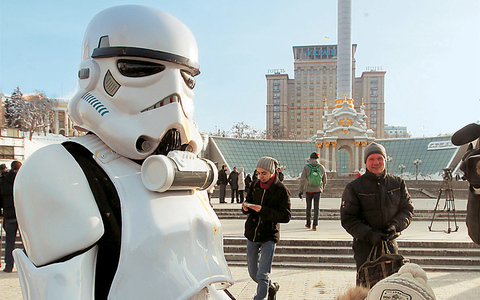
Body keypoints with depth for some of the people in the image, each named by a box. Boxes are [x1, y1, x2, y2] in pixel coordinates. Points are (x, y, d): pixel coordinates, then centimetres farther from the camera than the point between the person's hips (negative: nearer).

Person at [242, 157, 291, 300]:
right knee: (253, 273, 16)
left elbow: (286, 216, -16)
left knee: (262, 275, -9)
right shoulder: (255, 186, 3)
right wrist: (246, 207, -10)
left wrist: (263, 210, -25)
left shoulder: (281, 190, -12)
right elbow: (248, 202, 15)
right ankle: (272, 287, 42)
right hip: (252, 234, 6)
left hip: (269, 236, -5)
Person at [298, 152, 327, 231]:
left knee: (308, 207, 14)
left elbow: (302, 180, -6)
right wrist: (322, 188, 27)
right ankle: (314, 224, -7)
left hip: (308, 190, -1)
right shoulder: (322, 167, 2)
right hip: (318, 190, 1)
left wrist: (300, 191, 0)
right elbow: (324, 180, 10)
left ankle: (308, 223, 25)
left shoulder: (306, 167, -6)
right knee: (316, 207, 1)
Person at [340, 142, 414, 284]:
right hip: (365, 245, -3)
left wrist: (395, 226, -10)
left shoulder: (398, 183, 7)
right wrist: (370, 235, -17)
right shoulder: (354, 187, -3)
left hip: (391, 244, 3)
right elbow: (348, 219, -5)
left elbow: (407, 209, 9)